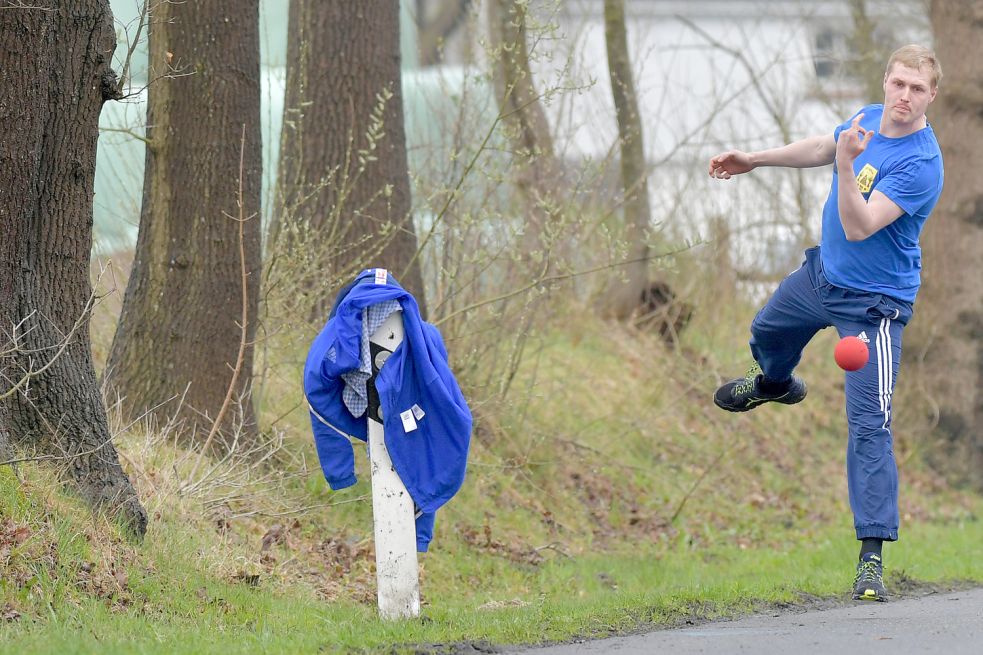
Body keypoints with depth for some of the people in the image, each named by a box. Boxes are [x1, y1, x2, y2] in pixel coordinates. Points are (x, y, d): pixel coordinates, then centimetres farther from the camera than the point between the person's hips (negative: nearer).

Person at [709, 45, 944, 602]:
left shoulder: (921, 164, -29)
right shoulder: (868, 119, -6)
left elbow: (859, 227, -36)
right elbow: (822, 148, 17)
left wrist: (848, 164, -47)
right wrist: (754, 160, 18)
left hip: (872, 305, -8)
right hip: (823, 274, 8)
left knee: (870, 426, -16)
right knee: (768, 333, 34)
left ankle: (873, 556, -16)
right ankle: (775, 383, 72)